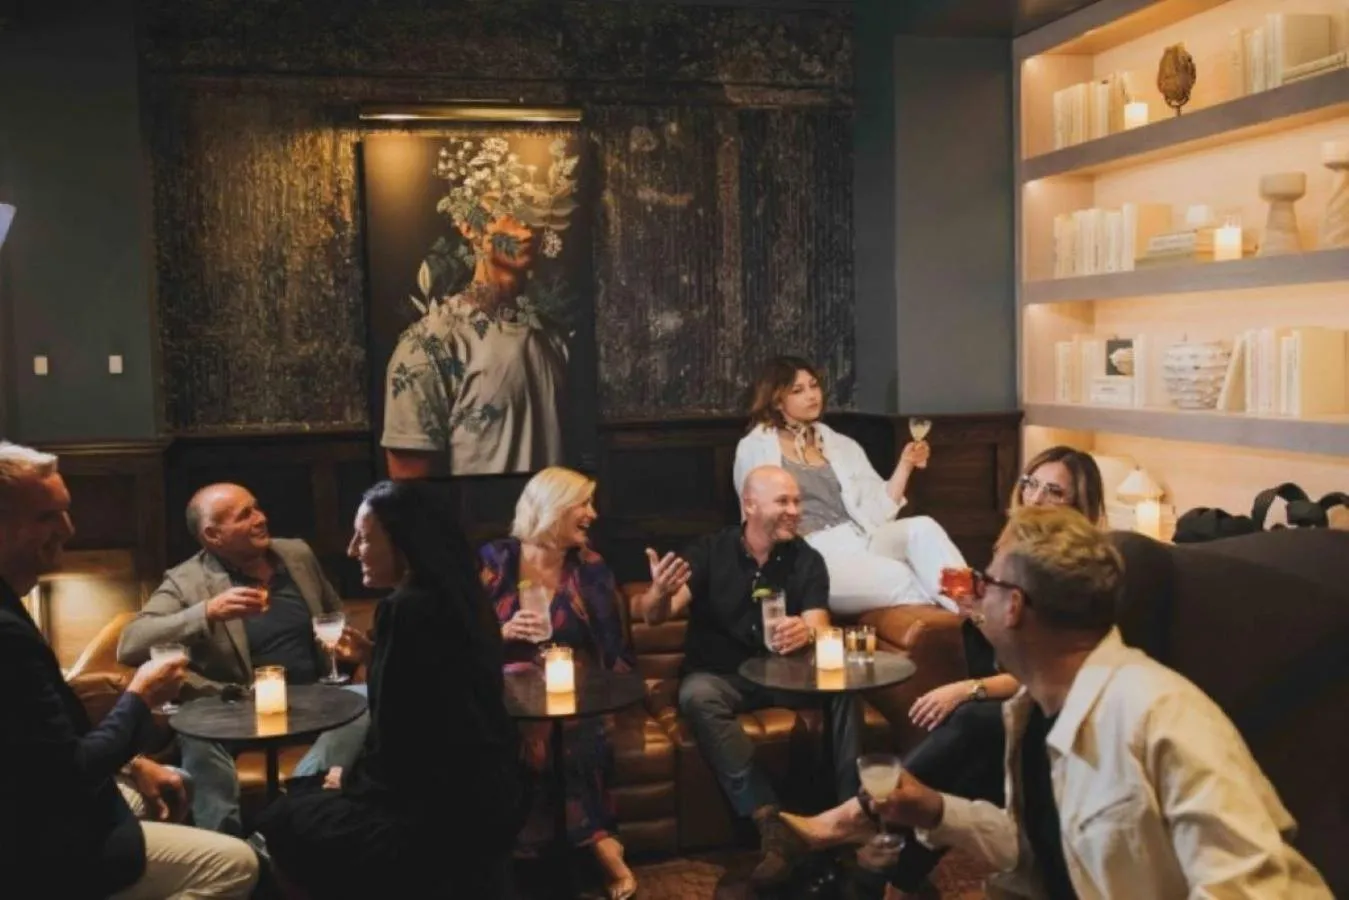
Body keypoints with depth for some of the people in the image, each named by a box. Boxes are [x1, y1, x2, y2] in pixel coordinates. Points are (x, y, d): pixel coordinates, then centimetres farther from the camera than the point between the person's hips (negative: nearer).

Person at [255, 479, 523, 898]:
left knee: (280, 823, 9)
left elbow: (393, 739, -17)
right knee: (303, 797, 24)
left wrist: (349, 778, 0)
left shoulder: (406, 609, -21)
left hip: (445, 813, -9)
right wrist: (371, 656, 11)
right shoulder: (458, 596, 6)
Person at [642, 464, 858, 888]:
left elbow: (819, 625, -12)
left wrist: (806, 632, -40)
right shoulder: (709, 551, -5)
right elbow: (654, 615, -14)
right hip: (719, 676, -1)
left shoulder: (807, 559, 1)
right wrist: (660, 594, -41)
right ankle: (771, 824, -39)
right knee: (697, 695, -35)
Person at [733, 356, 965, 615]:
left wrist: (905, 465, 2)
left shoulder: (843, 446, 21)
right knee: (900, 579, -32)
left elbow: (877, 509, 14)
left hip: (858, 539, 5)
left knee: (922, 527, -28)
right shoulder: (755, 449, 9)